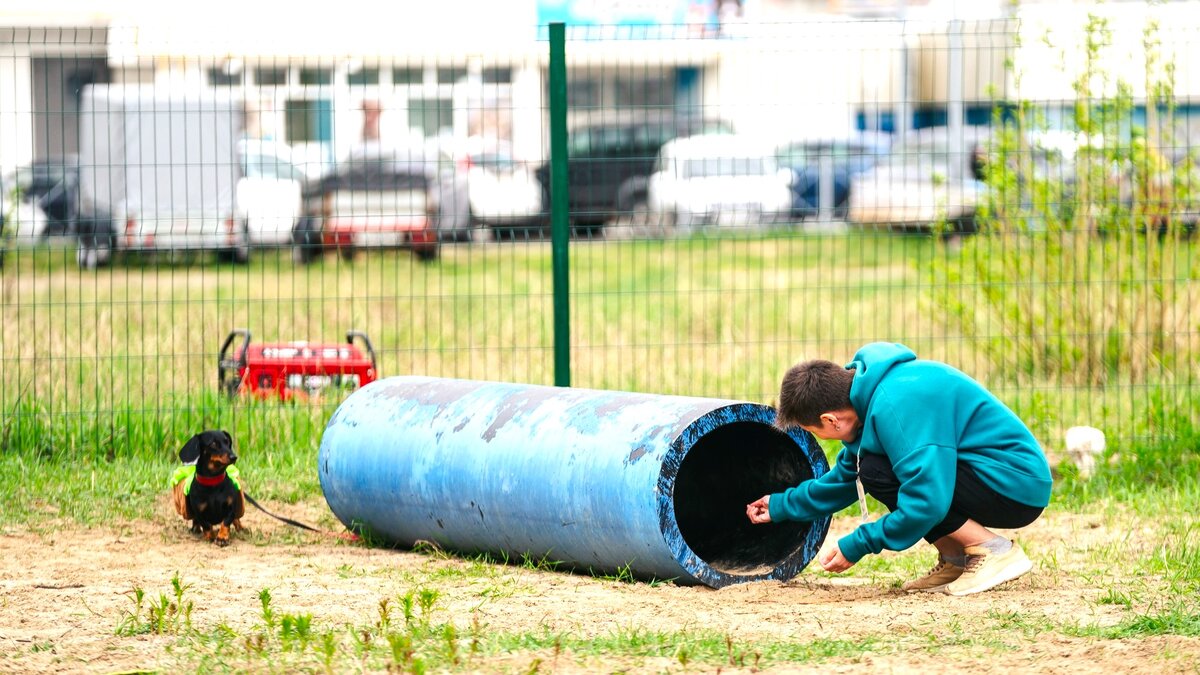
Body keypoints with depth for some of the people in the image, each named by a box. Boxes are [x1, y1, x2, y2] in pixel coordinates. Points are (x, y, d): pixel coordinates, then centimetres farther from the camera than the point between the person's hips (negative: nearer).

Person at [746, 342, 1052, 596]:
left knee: (877, 471, -19)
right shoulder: (871, 392, 7)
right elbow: (847, 476, 24)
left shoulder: (895, 405, -25)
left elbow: (926, 502, -29)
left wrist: (857, 546, -18)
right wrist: (781, 505, 30)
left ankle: (995, 551, -14)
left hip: (1018, 486, -10)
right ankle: (957, 559, 7)